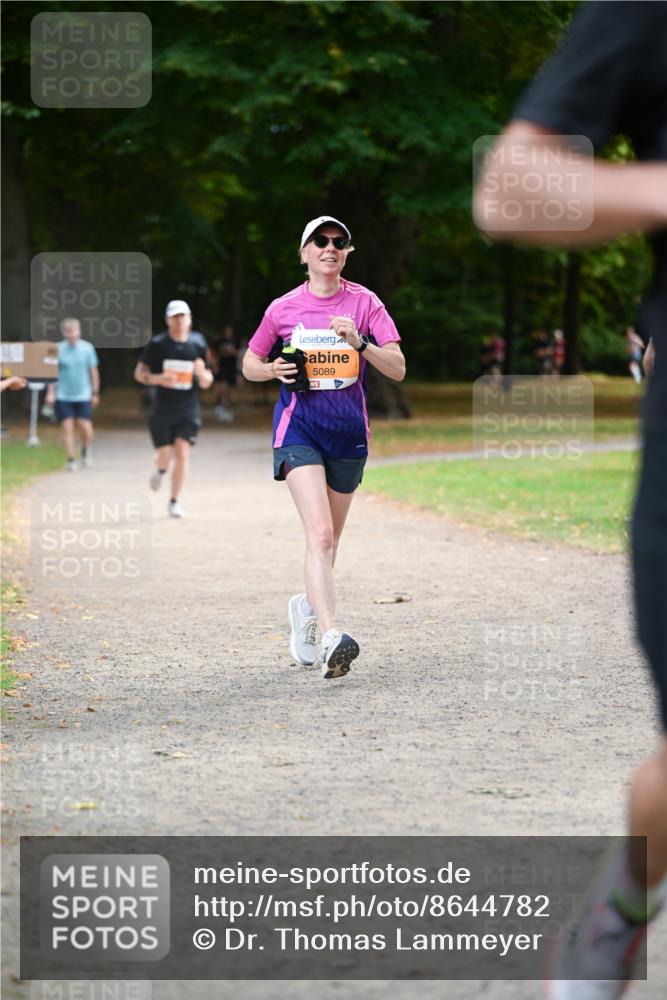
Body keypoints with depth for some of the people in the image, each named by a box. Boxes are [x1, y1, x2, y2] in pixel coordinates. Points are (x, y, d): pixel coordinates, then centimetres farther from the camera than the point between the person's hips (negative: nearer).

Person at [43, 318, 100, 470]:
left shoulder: (87, 348, 0)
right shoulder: (58, 349, -1)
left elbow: (93, 371, 8)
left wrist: (95, 392, 8)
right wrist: (50, 393, -1)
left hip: (83, 395, 0)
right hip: (63, 396, 0)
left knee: (86, 429, -5)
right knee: (68, 428, -2)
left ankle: (86, 452, 24)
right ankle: (71, 460, 6)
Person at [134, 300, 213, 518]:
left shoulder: (198, 344, 2)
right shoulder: (157, 344, -3)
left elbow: (206, 384, 8)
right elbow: (139, 373, 2)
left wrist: (202, 373, -16)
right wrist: (158, 379, -17)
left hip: (188, 409, 1)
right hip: (163, 408, -1)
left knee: (182, 454, -9)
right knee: (165, 456, -1)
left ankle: (174, 502, 3)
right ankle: (160, 470, 37)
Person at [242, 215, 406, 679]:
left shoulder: (364, 303, 2)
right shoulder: (283, 309, 1)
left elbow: (398, 369, -4)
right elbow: (249, 365, 13)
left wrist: (359, 342, -20)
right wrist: (274, 369, -9)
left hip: (348, 431, 3)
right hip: (299, 427, -3)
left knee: (330, 538, 15)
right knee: (320, 533, -20)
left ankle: (308, 606, 43)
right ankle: (331, 638, -31)